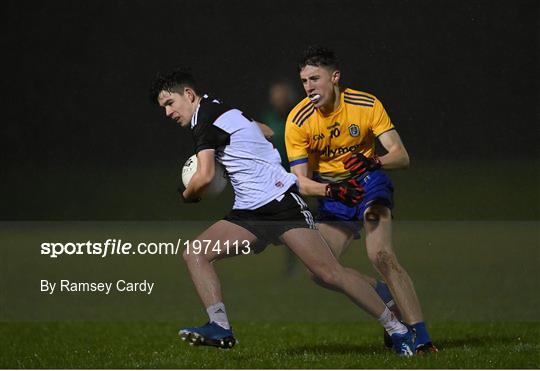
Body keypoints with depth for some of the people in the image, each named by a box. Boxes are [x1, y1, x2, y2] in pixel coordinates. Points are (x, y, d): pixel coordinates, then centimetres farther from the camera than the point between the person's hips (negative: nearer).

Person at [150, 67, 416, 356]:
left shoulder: (207, 118, -9)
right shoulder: (222, 113, 21)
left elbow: (204, 177, -18)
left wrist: (187, 195, 7)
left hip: (280, 202, -10)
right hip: (248, 212, 10)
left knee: (330, 274, -13)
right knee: (194, 253, -5)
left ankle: (397, 329, -5)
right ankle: (220, 327, -14)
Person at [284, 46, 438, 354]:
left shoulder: (366, 105, -17)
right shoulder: (298, 121, -15)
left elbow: (401, 156, -19)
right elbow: (301, 181, -17)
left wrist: (374, 162, -40)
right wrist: (330, 190, -38)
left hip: (369, 181, -3)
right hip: (331, 192, 3)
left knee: (381, 255, -27)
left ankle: (421, 337, -27)